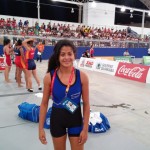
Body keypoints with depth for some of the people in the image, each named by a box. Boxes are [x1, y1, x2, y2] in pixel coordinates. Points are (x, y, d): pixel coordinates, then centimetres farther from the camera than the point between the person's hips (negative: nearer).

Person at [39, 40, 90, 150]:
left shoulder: (82, 76, -14)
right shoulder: (49, 77, -14)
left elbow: (86, 104, -7)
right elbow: (44, 104, -4)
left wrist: (85, 129, -5)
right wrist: (41, 128, -3)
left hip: (76, 119, 0)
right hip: (57, 119, 1)